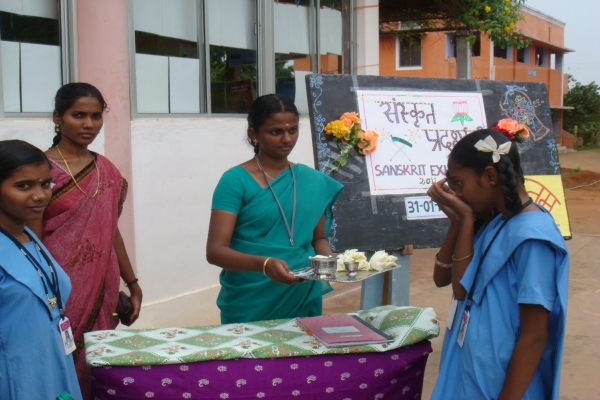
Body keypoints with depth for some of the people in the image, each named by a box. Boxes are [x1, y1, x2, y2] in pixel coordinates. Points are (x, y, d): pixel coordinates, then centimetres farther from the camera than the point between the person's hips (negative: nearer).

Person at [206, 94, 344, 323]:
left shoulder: (313, 181, 6)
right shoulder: (236, 181, -8)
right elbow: (215, 251, -14)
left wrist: (331, 260, -6)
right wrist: (264, 264, -30)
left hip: (305, 302, 4)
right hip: (250, 307, -4)